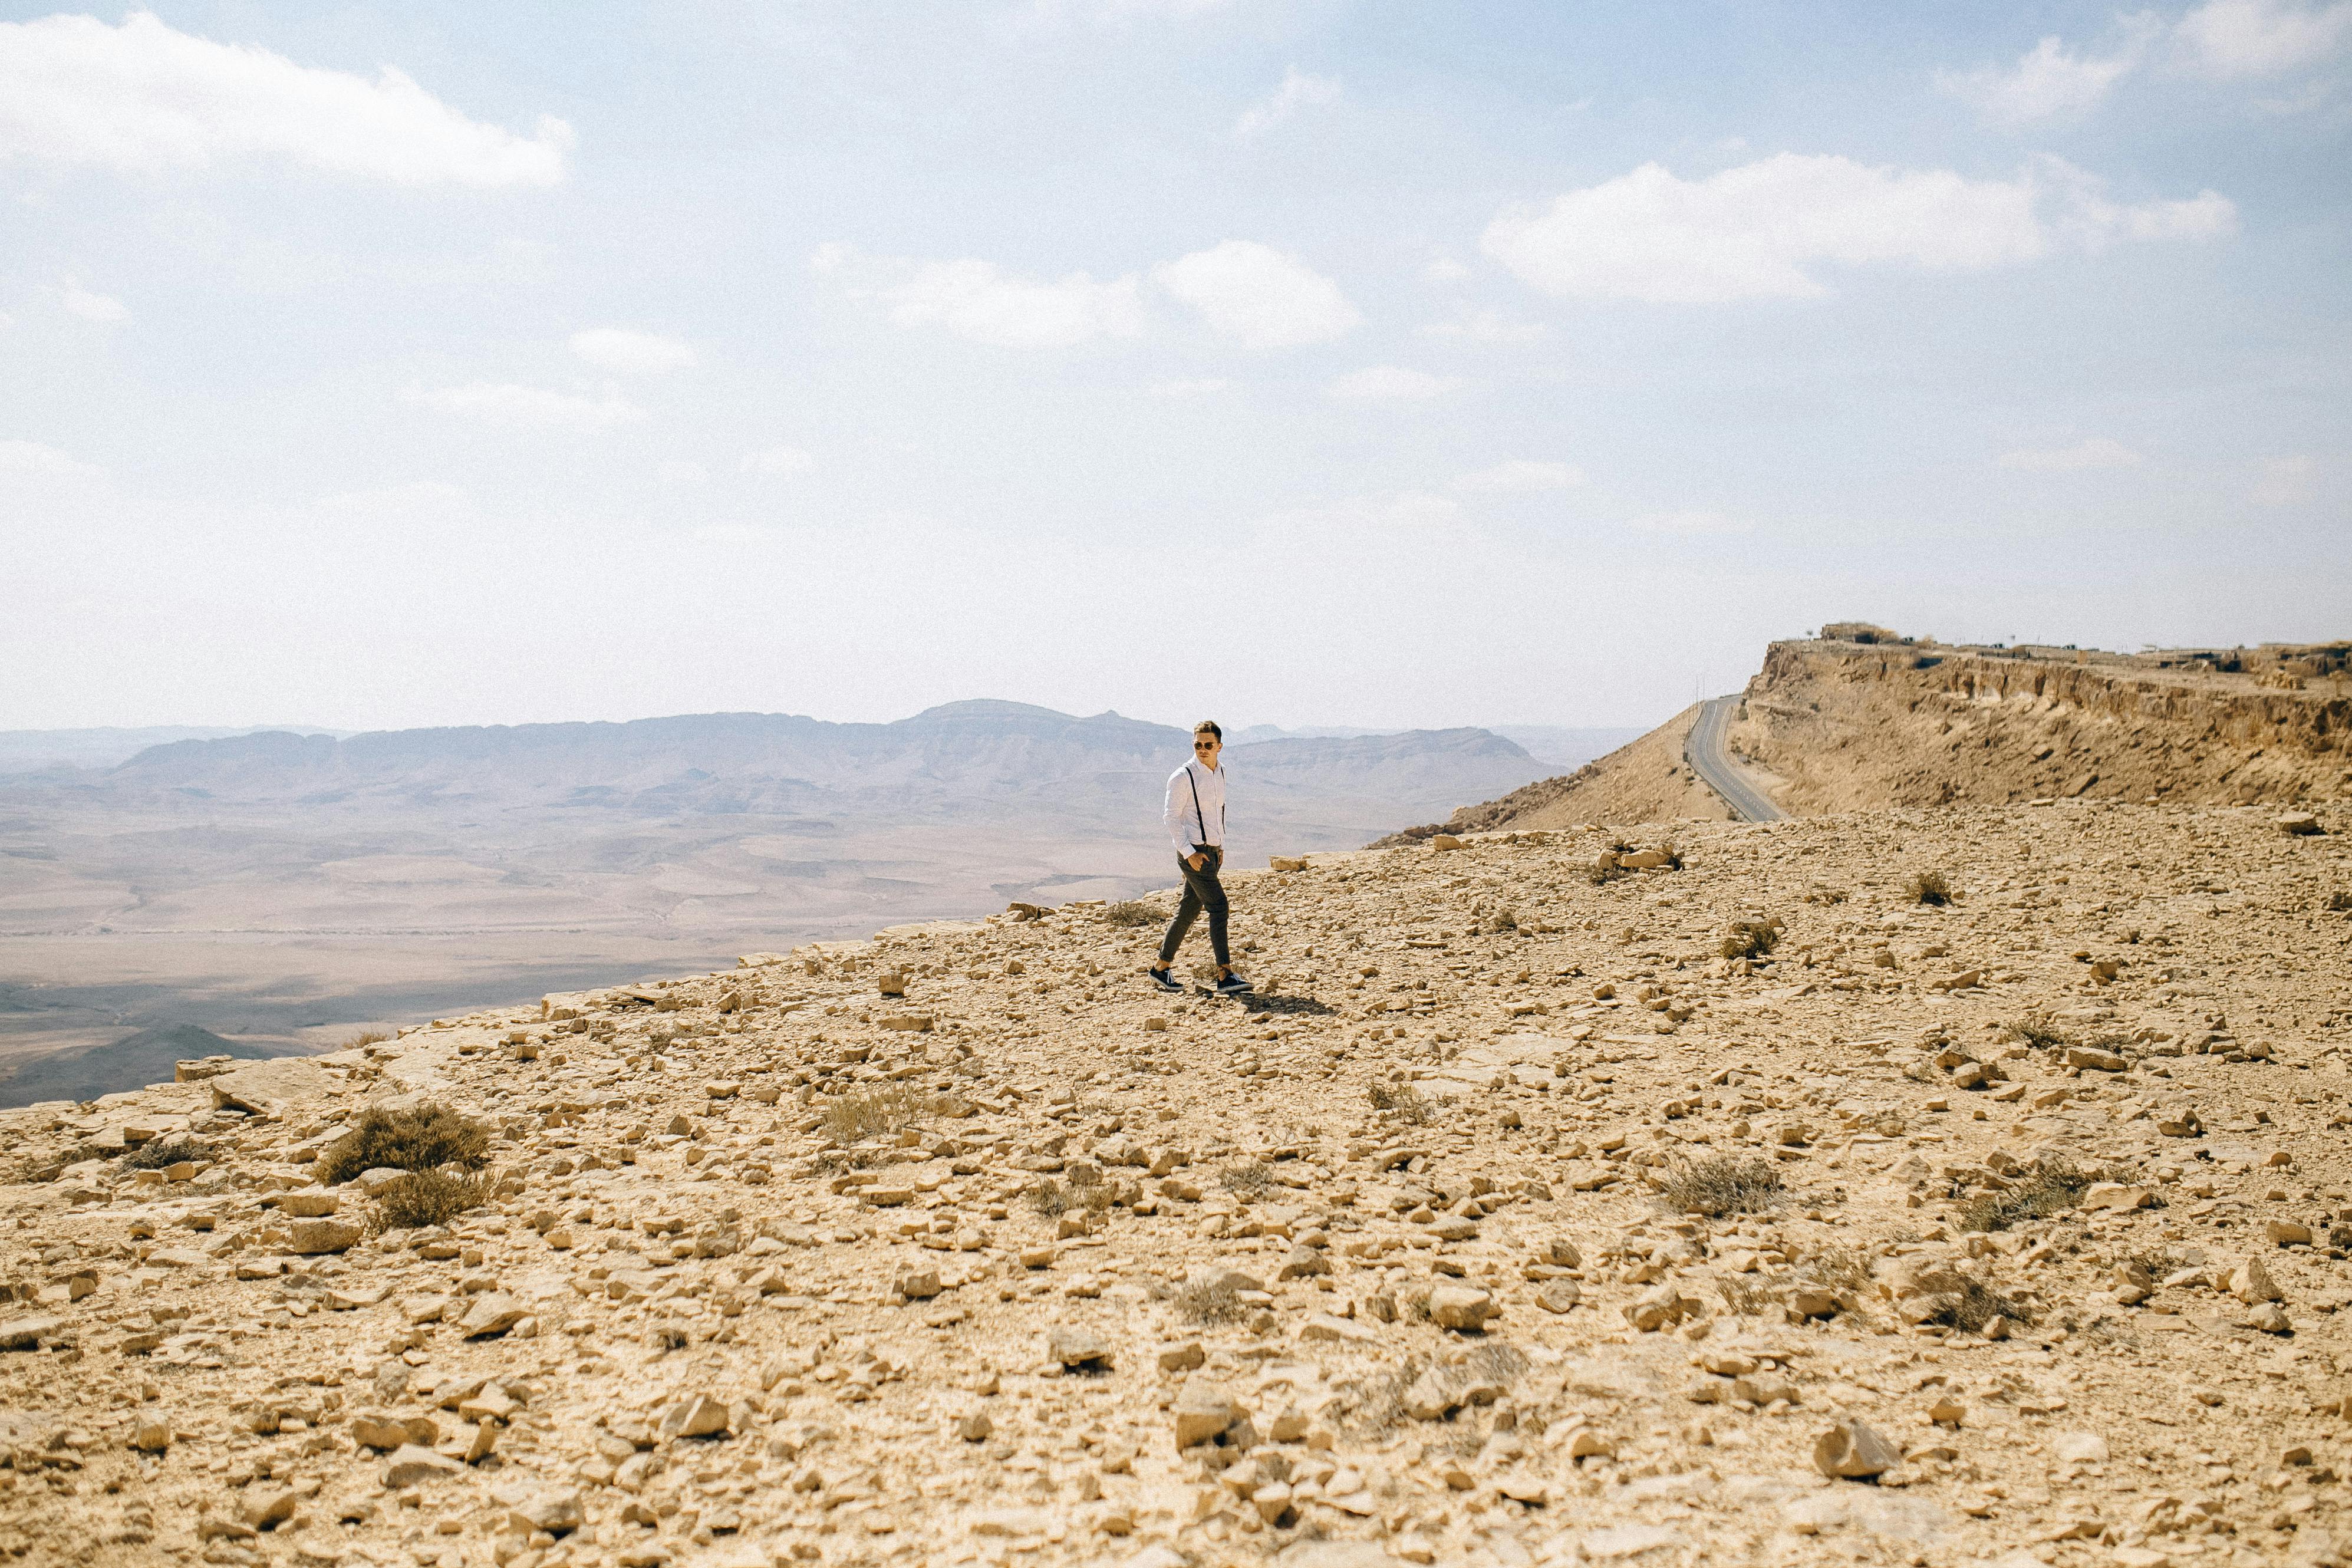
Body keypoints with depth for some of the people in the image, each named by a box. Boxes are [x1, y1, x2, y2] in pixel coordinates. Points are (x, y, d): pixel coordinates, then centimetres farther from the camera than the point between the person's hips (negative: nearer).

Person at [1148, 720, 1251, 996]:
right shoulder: (1183, 777, -12)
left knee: (1188, 910, 11)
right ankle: (1225, 975, -14)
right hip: (1193, 852, -8)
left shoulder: (1219, 773, 12)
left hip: (1212, 852, 8)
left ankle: (1161, 968, 21)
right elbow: (1172, 818, -12)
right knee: (1218, 906, -14)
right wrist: (1189, 853, -17)